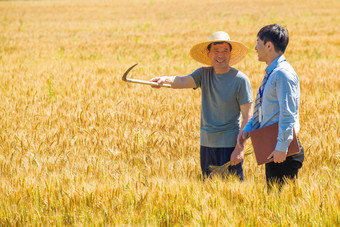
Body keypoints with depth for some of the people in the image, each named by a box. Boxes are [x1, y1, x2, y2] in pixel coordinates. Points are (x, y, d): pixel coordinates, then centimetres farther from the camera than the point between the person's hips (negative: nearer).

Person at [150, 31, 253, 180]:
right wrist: (165, 79, -35)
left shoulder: (241, 80, -8)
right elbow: (183, 81, -13)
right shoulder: (204, 74, 6)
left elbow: (247, 117, -8)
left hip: (229, 145, -5)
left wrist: (239, 148, -14)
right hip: (207, 143, 5)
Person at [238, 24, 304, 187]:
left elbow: (288, 114, -21)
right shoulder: (271, 74, 17)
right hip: (270, 146, 10)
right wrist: (248, 129, 10)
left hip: (282, 151, -10)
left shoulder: (284, 73, -15)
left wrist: (281, 147, -24)